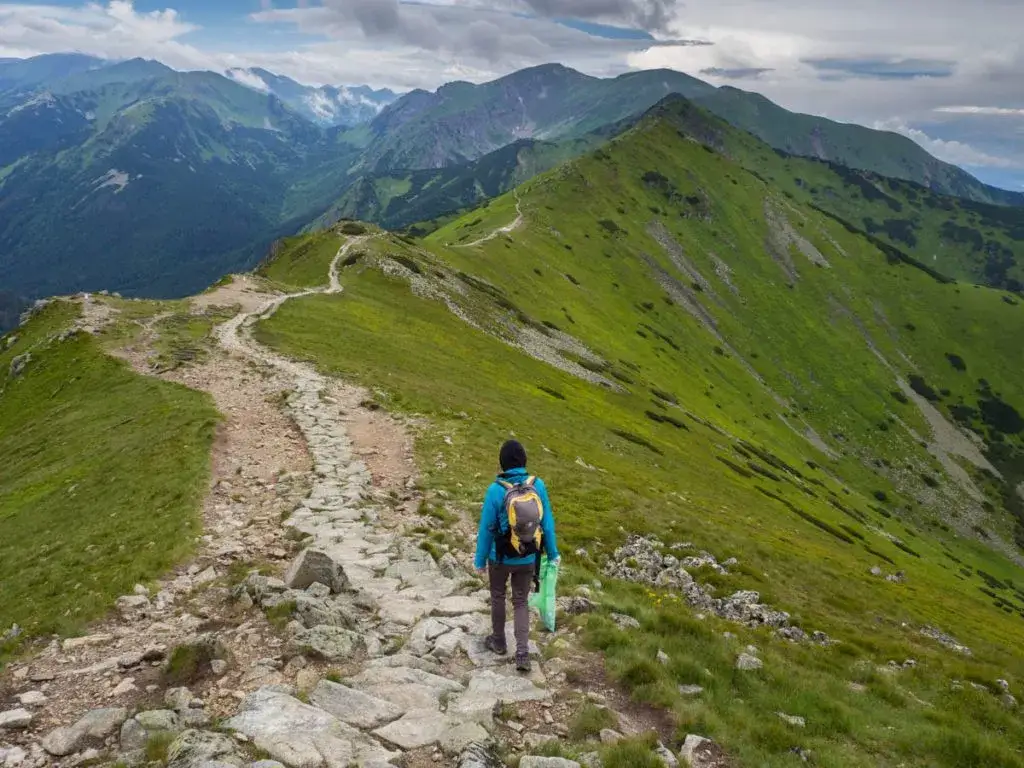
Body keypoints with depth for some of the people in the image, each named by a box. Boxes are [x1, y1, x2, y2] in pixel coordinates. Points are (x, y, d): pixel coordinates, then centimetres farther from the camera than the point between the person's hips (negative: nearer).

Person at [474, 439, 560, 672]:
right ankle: (522, 653, 7)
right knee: (521, 602, 16)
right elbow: (547, 522, -4)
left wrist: (480, 560, -1)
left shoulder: (496, 490, -20)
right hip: (528, 558, 2)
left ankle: (499, 641, 39)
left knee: (498, 597, 22)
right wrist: (552, 553, 9)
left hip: (501, 557, -2)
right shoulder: (538, 485, -11)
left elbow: (486, 528, -13)